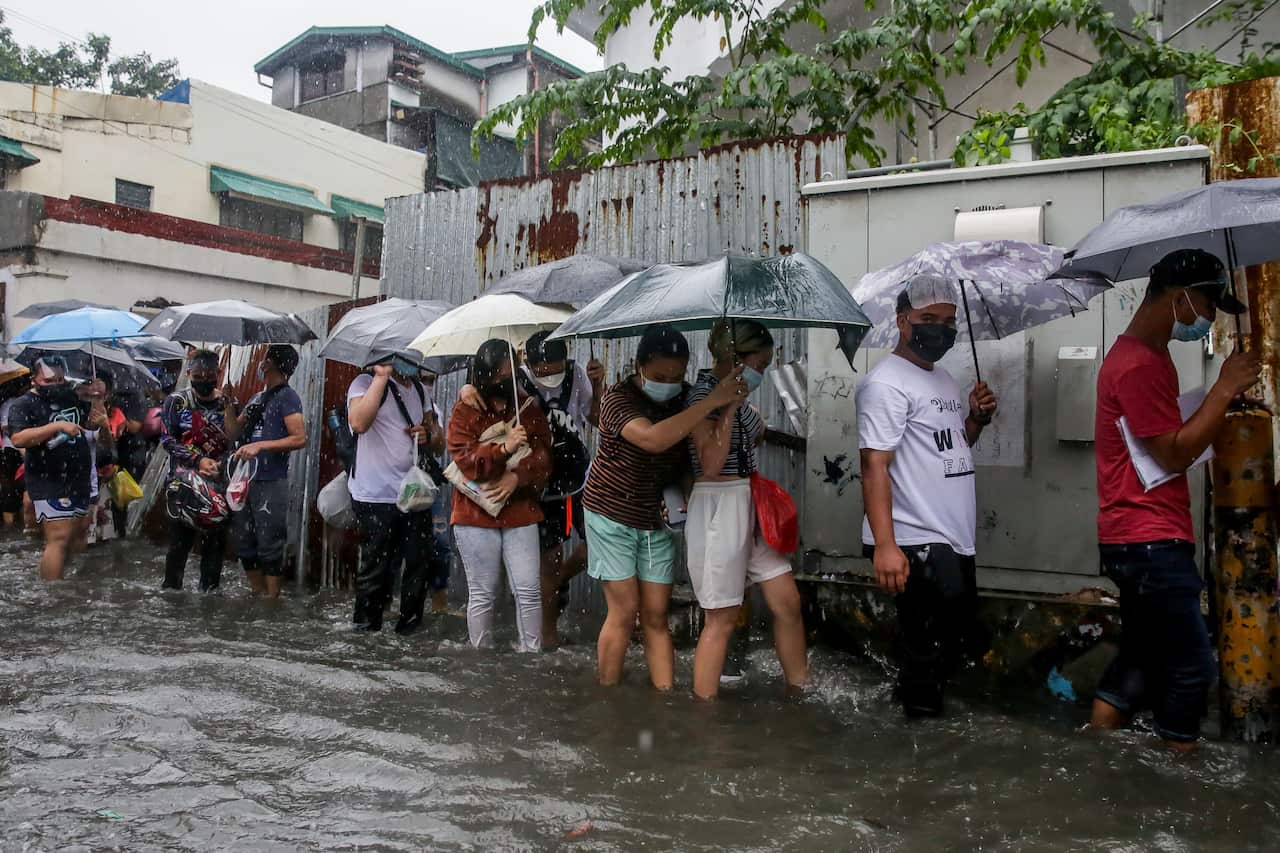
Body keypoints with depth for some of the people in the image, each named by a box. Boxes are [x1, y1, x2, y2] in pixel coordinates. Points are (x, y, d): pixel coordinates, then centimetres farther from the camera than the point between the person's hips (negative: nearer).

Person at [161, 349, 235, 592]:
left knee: (215, 542, 6)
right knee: (179, 540, 0)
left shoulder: (227, 403, 5)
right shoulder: (176, 401, 1)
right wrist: (198, 460, -16)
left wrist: (218, 464, -16)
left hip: (218, 483, 2)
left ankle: (210, 591, 16)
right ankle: (171, 588, 13)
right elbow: (167, 440, -5)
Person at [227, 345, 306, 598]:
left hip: (271, 483, -8)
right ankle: (257, 597, 21)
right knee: (245, 546, 12)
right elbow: (233, 432, 19)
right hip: (246, 480, 8)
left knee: (269, 547, -5)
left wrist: (260, 446, -23)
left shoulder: (287, 397, -7)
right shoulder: (257, 398, 18)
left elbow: (299, 439, -17)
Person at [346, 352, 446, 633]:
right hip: (376, 498, -7)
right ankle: (364, 630, 16)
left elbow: (439, 443, 22)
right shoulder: (366, 382, -6)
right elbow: (358, 422, -28)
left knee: (418, 568, 12)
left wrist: (428, 436, -2)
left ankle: (408, 627, 28)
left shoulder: (419, 389, 15)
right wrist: (381, 376, -23)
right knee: (376, 572, 0)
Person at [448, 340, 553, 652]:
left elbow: (543, 456, 1)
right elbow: (464, 459, -12)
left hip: (520, 512, 2)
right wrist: (504, 447, -24)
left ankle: (532, 652, 11)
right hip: (476, 514, -2)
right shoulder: (465, 410, -1)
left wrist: (517, 476, -16)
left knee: (529, 590, 0)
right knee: (482, 594, 6)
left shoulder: (528, 408, 7)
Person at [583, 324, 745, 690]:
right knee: (625, 612, -3)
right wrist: (712, 401, -38)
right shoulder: (618, 398, -19)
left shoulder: (682, 400, -2)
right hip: (612, 516, -4)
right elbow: (653, 439, -38)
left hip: (656, 521, 4)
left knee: (656, 616, 5)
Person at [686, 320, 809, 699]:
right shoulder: (703, 395, -15)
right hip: (718, 507, -8)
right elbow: (711, 464, -24)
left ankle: (799, 690, 27)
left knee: (788, 603, 12)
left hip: (752, 504, 9)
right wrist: (731, 406, -21)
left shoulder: (735, 394, 9)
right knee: (722, 620, 1)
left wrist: (755, 420, 6)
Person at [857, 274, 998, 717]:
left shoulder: (944, 379, 17)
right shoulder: (886, 383, -13)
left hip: (955, 544, 10)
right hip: (917, 547, -10)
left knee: (961, 646, 19)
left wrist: (977, 419, 6)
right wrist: (884, 545, -28)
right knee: (928, 658, -4)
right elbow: (875, 465, -21)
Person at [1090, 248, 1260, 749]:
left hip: (1141, 540, 11)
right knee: (1191, 666, -3)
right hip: (1149, 541, -11)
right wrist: (1224, 390, -11)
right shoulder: (1137, 364, -16)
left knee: (1142, 660, 14)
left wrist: (1221, 404, 9)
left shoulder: (1148, 356, 18)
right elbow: (1175, 454, -17)